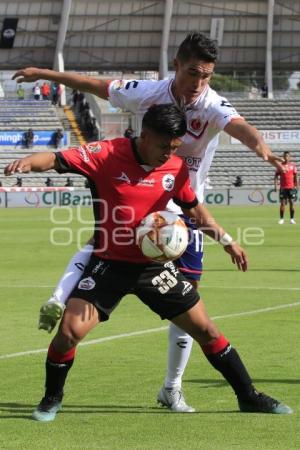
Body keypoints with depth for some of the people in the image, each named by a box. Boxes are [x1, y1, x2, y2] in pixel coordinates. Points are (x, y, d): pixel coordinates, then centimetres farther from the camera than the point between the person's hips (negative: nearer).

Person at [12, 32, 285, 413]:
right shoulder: (147, 93, -12)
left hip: (184, 212, -1)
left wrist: (265, 152, -64)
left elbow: (240, 127, -43)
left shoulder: (213, 106, -20)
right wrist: (43, 73, 8)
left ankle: (172, 389, 9)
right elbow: (96, 85, 2)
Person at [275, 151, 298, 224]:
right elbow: (276, 176, 3)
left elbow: (295, 176, 8)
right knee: (282, 203, -1)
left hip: (291, 187, 1)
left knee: (291, 203, 0)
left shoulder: (293, 165, 5)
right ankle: (281, 219, 4)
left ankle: (292, 219, 6)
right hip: (283, 187, -1)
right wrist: (276, 185, -7)